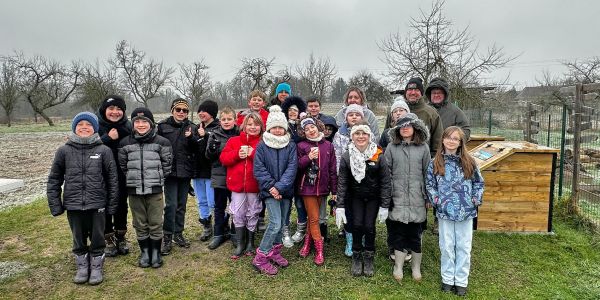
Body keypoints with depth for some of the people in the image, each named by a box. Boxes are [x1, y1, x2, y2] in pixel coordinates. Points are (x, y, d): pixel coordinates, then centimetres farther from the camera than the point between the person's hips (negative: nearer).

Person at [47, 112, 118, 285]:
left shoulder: (104, 151, -4)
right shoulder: (64, 151, 0)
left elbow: (112, 179, -1)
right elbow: (54, 180, 5)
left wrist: (112, 204, 0)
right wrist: (55, 205, 1)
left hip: (97, 205, -1)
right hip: (73, 205, 2)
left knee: (97, 238, 10)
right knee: (79, 239, 15)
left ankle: (96, 267, 28)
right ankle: (82, 267, 33)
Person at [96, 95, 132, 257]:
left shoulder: (127, 125, -1)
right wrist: (108, 138, -24)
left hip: (123, 175, 2)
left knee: (122, 205, 12)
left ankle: (121, 237, 29)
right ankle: (108, 239, 25)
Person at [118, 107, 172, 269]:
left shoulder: (161, 142, -4)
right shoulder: (125, 143, 2)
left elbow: (166, 164, 4)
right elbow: (123, 165, 11)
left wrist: (157, 179, 6)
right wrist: (133, 178, 9)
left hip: (155, 190, -2)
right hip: (134, 190, 2)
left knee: (156, 224, 5)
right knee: (140, 225, 12)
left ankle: (156, 252, 21)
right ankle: (144, 252, 27)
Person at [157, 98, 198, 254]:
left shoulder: (192, 127, 4)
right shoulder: (163, 126, -2)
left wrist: (191, 138, -19)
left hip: (186, 171, 3)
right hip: (170, 170, -3)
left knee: (182, 204, 12)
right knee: (171, 204, -6)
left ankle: (178, 234, 25)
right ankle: (167, 237, 7)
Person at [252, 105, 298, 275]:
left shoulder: (291, 146, 1)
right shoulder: (262, 146, -3)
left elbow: (292, 168, -7)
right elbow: (259, 169, -7)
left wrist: (279, 187, -16)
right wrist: (271, 186, -15)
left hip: (286, 191, 3)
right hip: (270, 191, -3)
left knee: (281, 223, 11)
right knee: (275, 223, -12)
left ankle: (274, 252, 29)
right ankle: (260, 258, -1)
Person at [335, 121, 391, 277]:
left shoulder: (378, 155, -16)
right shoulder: (346, 156, -13)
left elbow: (385, 181, -10)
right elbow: (342, 182, -10)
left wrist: (384, 205, -11)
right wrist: (340, 206, -14)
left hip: (373, 197, 0)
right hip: (355, 197, 1)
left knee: (369, 226, -4)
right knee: (357, 225, -7)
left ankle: (368, 258, 18)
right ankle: (356, 257, 15)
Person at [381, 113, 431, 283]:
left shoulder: (423, 148, 3)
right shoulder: (391, 147, 1)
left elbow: (428, 173, 5)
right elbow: (386, 173, 1)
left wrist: (428, 197, 4)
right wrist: (385, 197, -1)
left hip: (417, 199, 0)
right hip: (397, 198, 0)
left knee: (416, 233, 9)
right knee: (399, 232, 7)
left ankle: (416, 267, 26)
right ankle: (398, 266, 23)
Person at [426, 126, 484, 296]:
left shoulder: (469, 162, 0)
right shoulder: (435, 163, -1)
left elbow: (479, 183, 8)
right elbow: (429, 184, 5)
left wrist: (476, 199, -2)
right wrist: (435, 199, -7)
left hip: (466, 212, 0)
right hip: (445, 212, 0)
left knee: (464, 247, 9)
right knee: (446, 246, 10)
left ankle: (461, 281, 22)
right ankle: (447, 279, 24)